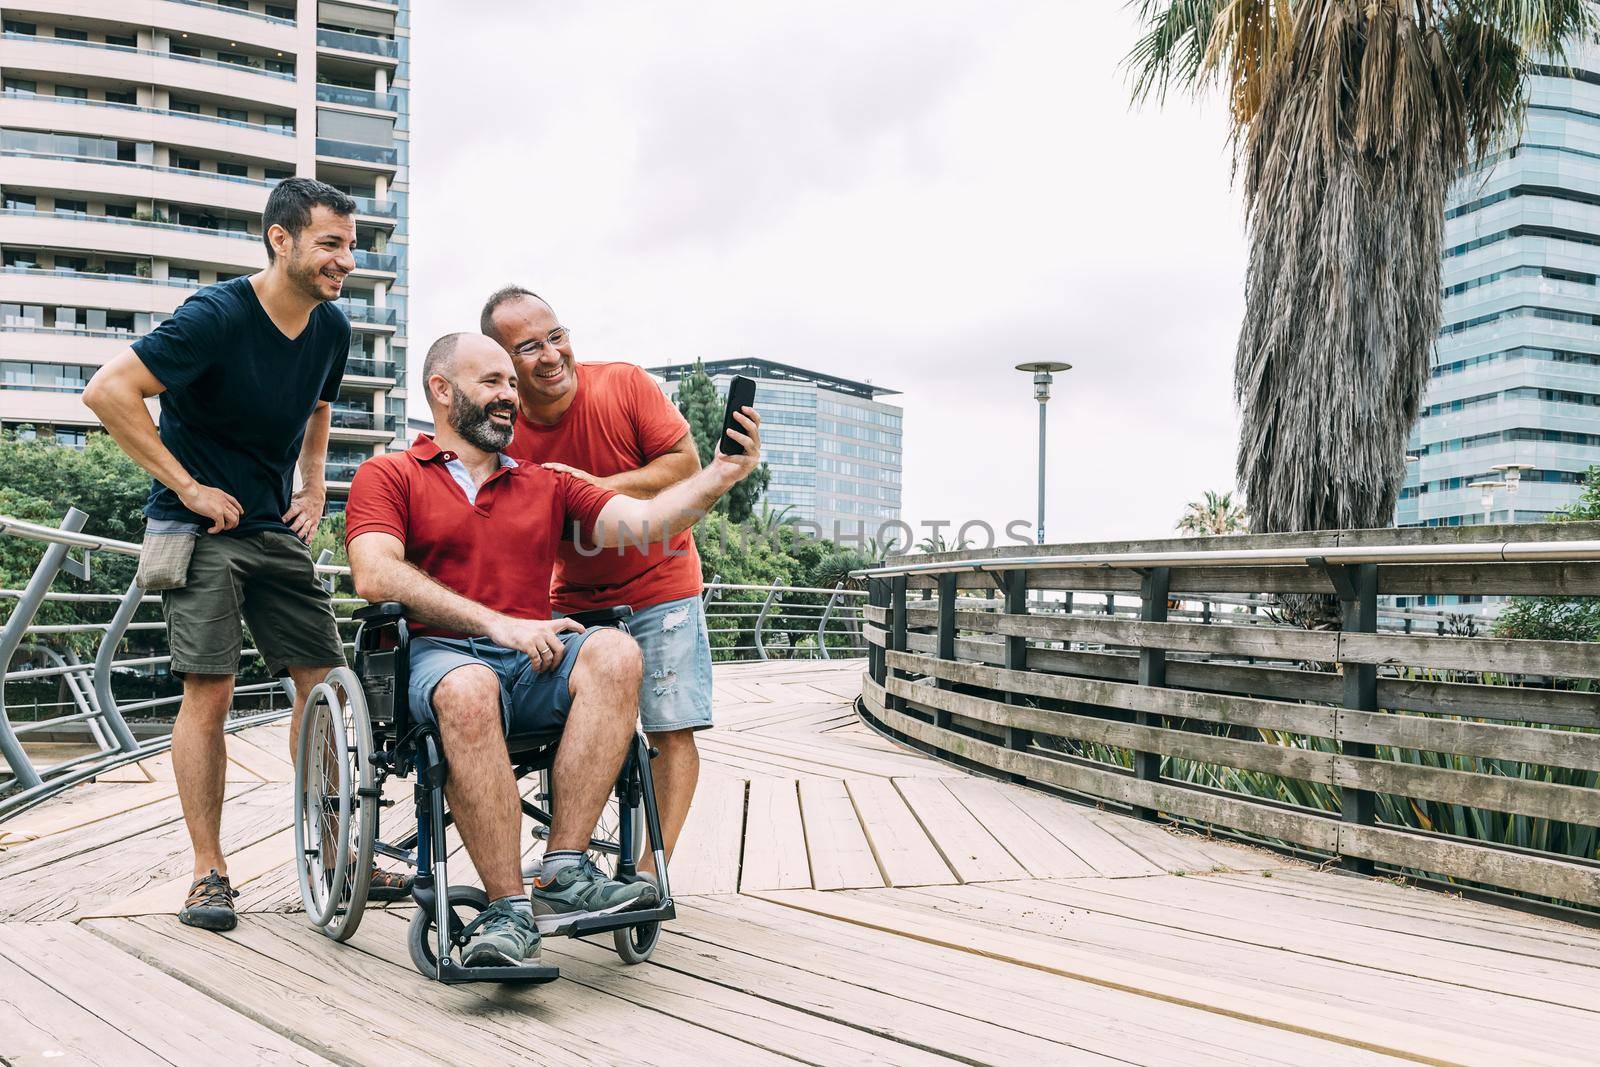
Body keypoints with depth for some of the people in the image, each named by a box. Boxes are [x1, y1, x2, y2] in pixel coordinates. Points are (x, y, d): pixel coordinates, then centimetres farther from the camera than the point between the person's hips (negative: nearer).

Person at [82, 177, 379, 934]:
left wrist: (313, 488, 12)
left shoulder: (331, 327, 4)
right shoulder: (218, 316, -16)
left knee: (327, 683, 0)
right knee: (209, 692, -8)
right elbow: (108, 392, -20)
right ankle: (209, 872, 4)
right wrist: (188, 487, -18)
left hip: (277, 530, 6)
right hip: (201, 528, -6)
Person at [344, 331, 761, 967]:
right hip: (442, 657, -3)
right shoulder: (389, 477, 12)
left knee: (614, 652, -29)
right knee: (469, 688, -39)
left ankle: (563, 875, -31)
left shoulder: (547, 487, 24)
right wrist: (499, 624, -15)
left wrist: (722, 474, -8)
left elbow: (643, 520, 9)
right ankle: (508, 909, -33)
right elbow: (376, 576, -7)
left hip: (535, 664, 4)